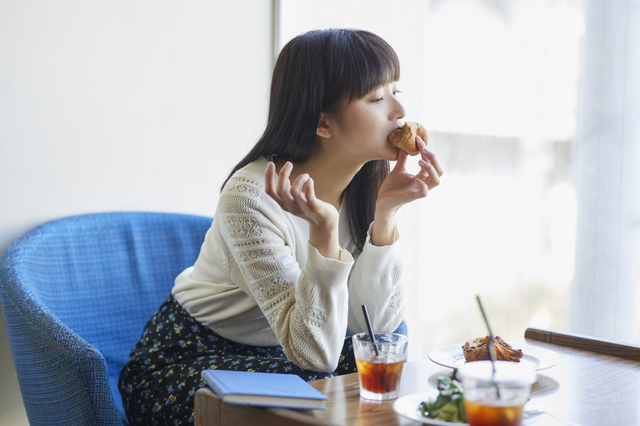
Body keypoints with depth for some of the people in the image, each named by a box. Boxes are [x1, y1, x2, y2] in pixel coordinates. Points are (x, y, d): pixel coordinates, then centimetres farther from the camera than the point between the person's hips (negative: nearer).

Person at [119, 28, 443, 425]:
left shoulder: (367, 182, -9)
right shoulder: (253, 196, -28)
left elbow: (378, 325, -14)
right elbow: (316, 355, -30)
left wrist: (386, 212, -23)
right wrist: (324, 232, -42)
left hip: (275, 353, 6)